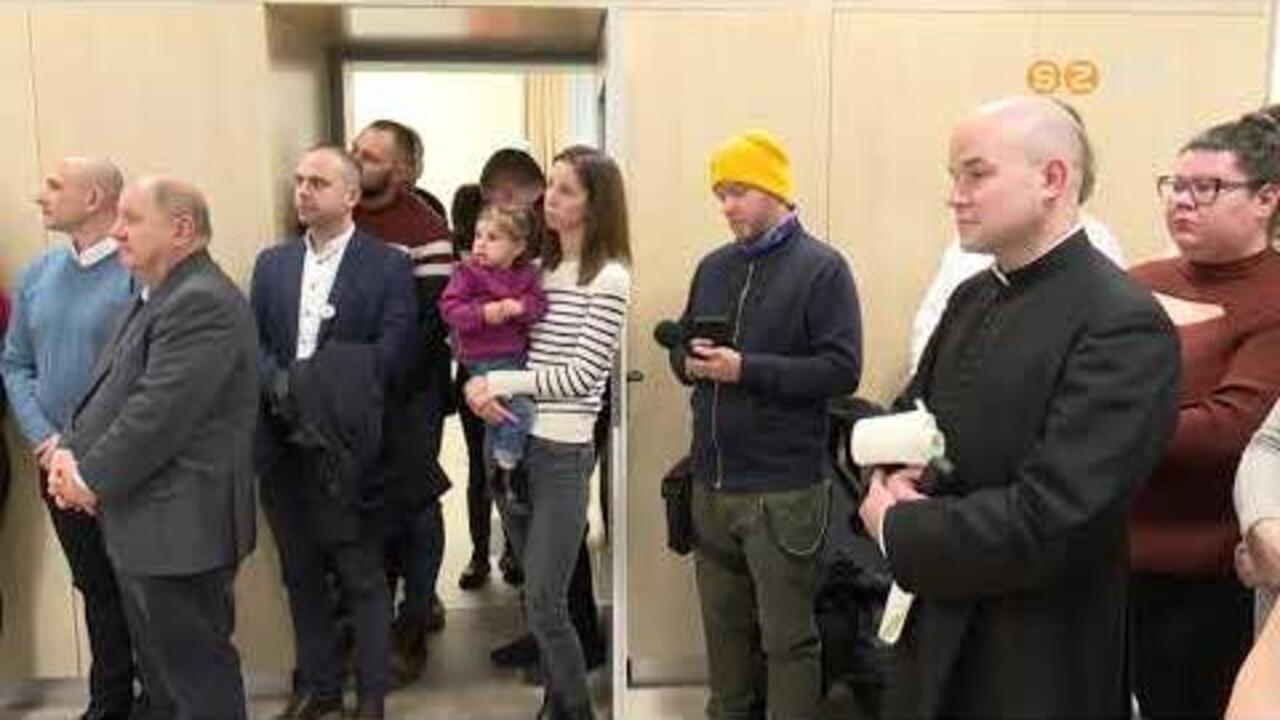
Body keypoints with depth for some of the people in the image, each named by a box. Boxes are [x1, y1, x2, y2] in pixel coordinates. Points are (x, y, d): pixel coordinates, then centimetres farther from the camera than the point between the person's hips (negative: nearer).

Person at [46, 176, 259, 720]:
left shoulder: (202, 303, -19)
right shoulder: (156, 296, 16)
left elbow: (158, 412, -24)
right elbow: (107, 388, 17)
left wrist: (92, 478, -13)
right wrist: (71, 450, 0)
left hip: (180, 526, -10)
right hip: (143, 521, 10)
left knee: (196, 672, 3)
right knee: (161, 667, 22)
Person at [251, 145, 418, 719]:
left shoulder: (388, 266, -4)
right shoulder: (271, 263, 11)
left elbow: (390, 356, -12)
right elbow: (253, 343, 4)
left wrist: (324, 393, -19)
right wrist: (280, 386, -15)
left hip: (350, 449, -4)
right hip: (283, 446, 5)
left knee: (362, 577, 7)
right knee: (300, 574, 15)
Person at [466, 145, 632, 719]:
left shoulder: (609, 278, -10)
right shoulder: (538, 267, 10)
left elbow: (581, 376, -14)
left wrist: (497, 384, -13)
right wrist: (477, 387, -8)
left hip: (562, 451, -6)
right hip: (510, 440, 6)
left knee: (545, 604, -2)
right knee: (538, 593, 17)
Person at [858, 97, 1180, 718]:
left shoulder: (1124, 325, -21)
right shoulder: (972, 297, 5)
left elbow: (1050, 522, -27)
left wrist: (898, 527, -15)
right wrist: (893, 478, -8)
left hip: (1034, 666, -7)